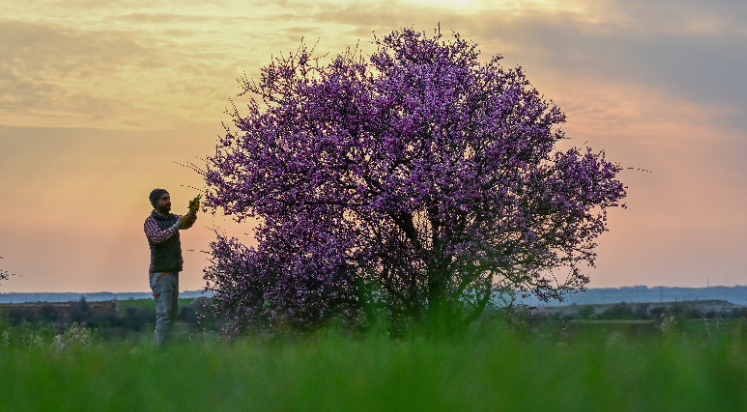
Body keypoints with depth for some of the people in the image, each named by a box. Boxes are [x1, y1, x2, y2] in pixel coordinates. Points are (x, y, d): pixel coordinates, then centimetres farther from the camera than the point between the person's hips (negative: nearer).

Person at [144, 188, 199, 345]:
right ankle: (161, 348, -11)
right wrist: (176, 226, -24)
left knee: (173, 313, 11)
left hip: (173, 273, 7)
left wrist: (192, 212, -20)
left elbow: (187, 223, -1)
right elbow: (157, 238, -23)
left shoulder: (172, 218, 14)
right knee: (164, 312, -12)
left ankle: (157, 337, 20)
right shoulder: (151, 221, -6)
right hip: (160, 274, -7)